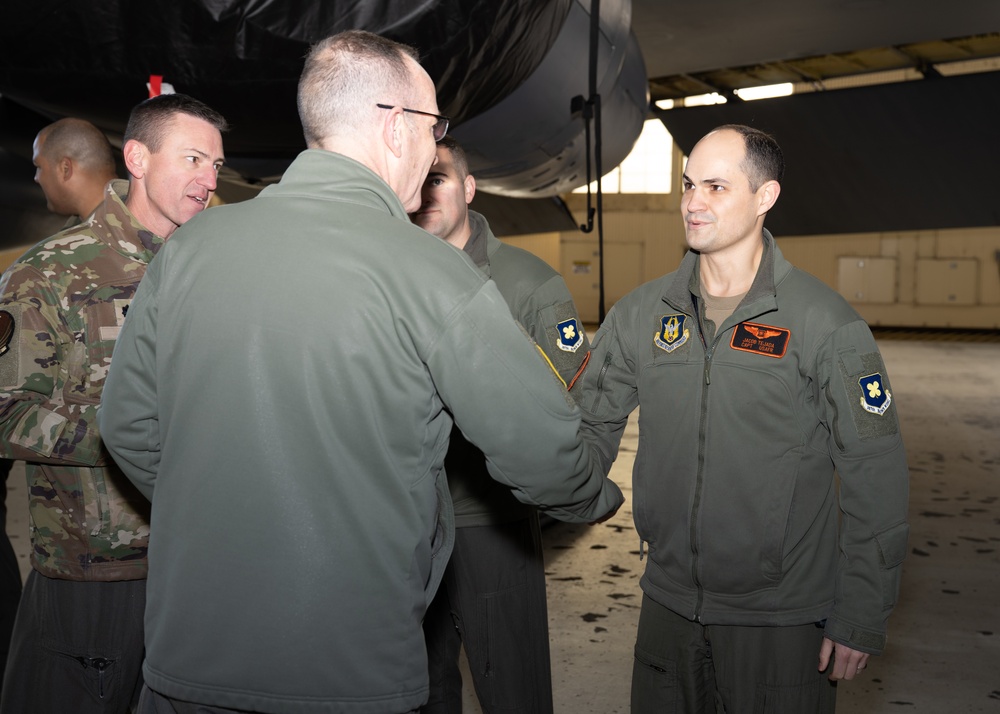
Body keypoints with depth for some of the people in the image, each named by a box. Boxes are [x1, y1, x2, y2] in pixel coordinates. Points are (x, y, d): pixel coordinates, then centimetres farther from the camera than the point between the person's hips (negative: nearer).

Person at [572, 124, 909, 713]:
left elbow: (875, 478, -8)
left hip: (782, 618, -3)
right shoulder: (640, 313, 1)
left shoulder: (827, 325, -11)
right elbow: (592, 424, 7)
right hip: (668, 601, 4)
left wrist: (862, 619, -8)